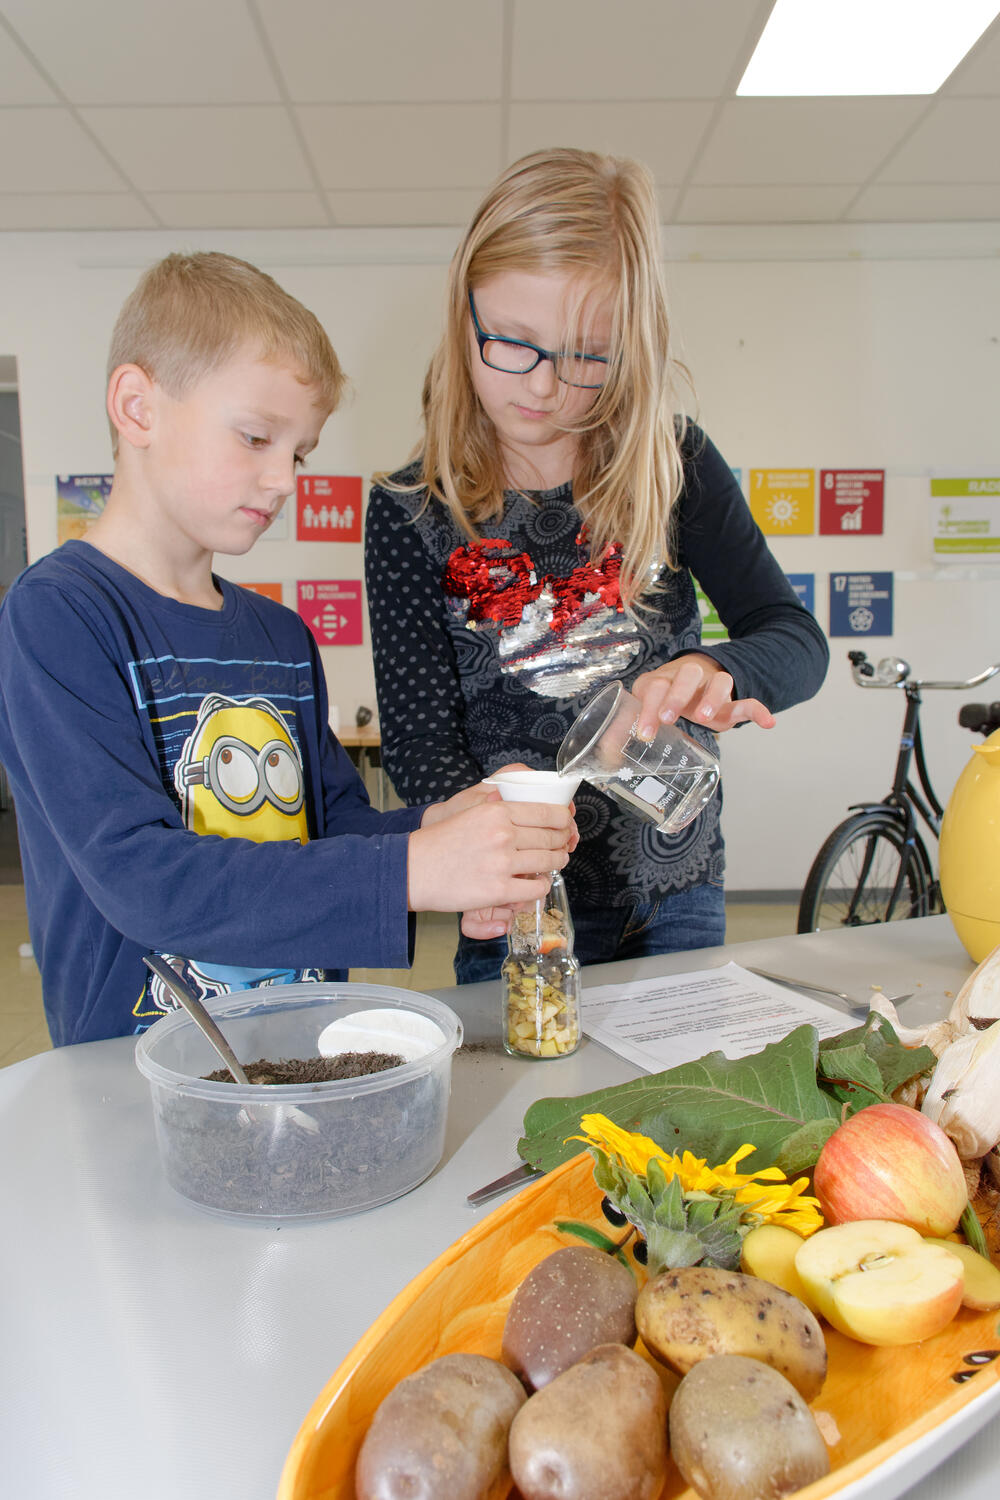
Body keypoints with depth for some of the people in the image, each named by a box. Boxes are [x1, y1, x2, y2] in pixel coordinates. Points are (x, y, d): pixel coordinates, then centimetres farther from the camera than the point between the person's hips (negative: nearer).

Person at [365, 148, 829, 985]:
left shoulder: (676, 466, -5)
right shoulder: (413, 513, -10)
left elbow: (798, 642, -8)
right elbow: (421, 746, -11)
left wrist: (717, 671, -32)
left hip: (678, 891, 2)